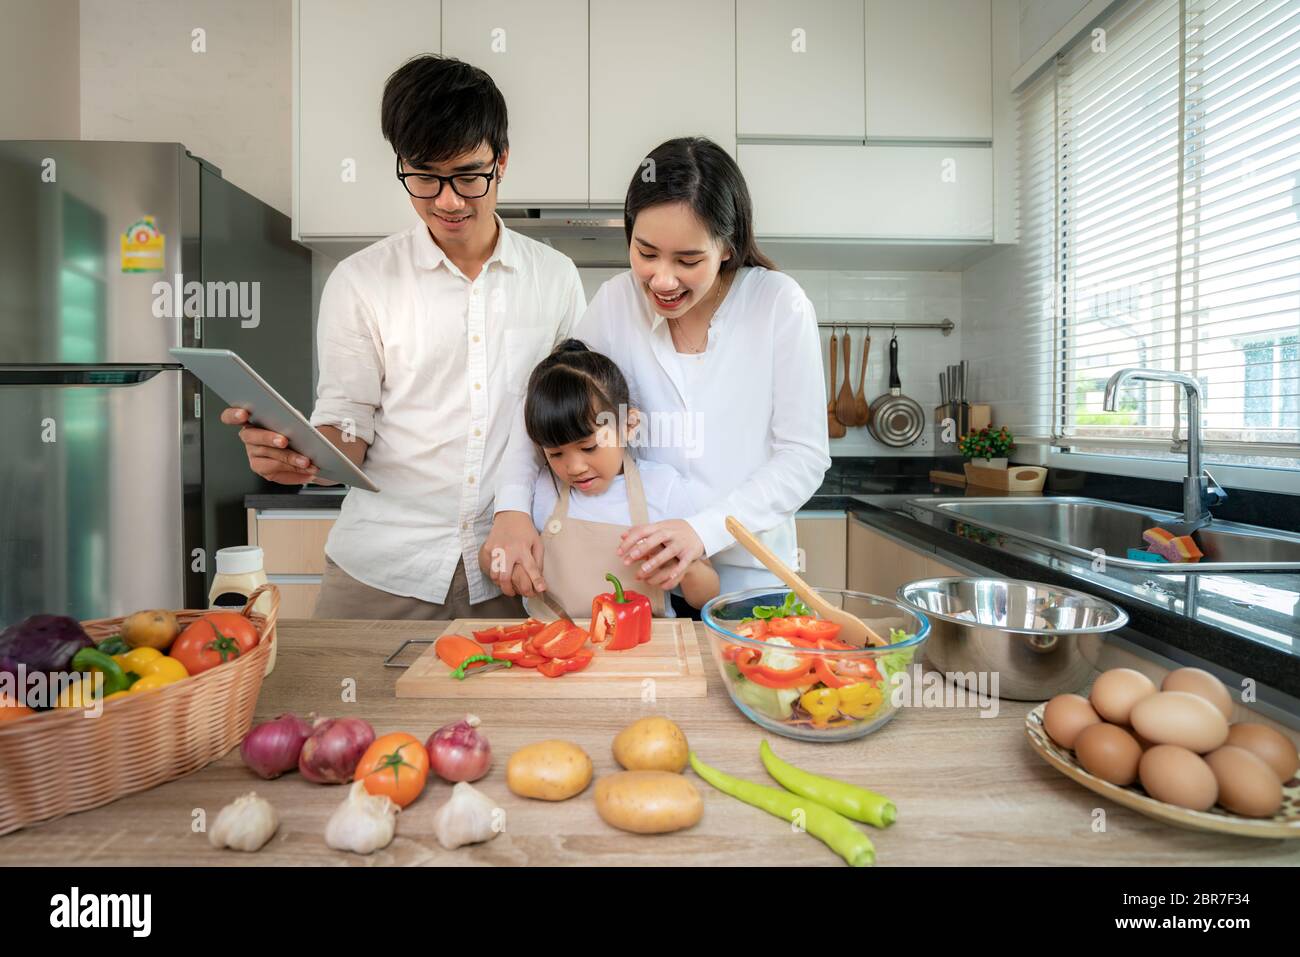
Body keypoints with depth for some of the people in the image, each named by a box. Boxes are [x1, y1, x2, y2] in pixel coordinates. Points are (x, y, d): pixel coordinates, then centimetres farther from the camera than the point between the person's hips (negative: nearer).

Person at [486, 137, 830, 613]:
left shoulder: (779, 304, -13)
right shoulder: (616, 300, -6)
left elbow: (804, 456, -12)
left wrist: (704, 529, -27)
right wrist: (512, 505, -18)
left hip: (750, 583, -2)